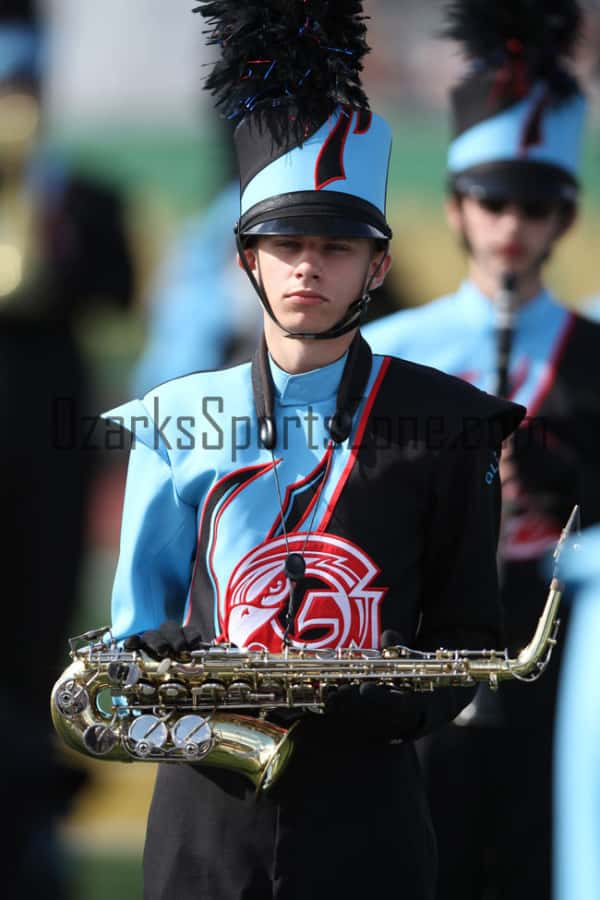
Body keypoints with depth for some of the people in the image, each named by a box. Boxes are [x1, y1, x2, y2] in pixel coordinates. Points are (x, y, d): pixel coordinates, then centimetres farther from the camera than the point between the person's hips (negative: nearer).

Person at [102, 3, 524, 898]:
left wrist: (409, 701, -16)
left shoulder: (443, 422, 1)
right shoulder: (176, 419, 7)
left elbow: (470, 632, 5)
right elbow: (139, 625, 12)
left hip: (365, 817, -2)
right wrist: (158, 664, -11)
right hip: (205, 811, 2)